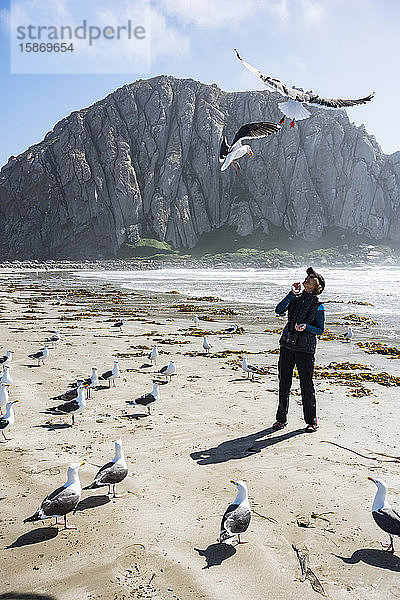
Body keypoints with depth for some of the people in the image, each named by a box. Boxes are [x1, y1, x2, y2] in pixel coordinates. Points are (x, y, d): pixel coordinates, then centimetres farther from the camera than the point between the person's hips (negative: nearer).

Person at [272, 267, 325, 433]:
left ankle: (311, 421, 18)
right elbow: (279, 310, -5)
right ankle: (281, 419, 22)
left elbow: (320, 329, 1)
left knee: (306, 385, 0)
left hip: (305, 349, -4)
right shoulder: (295, 298, 10)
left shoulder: (318, 305, -1)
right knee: (284, 383, 9)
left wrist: (306, 327, -17)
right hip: (287, 345, 4)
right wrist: (292, 294, -8)